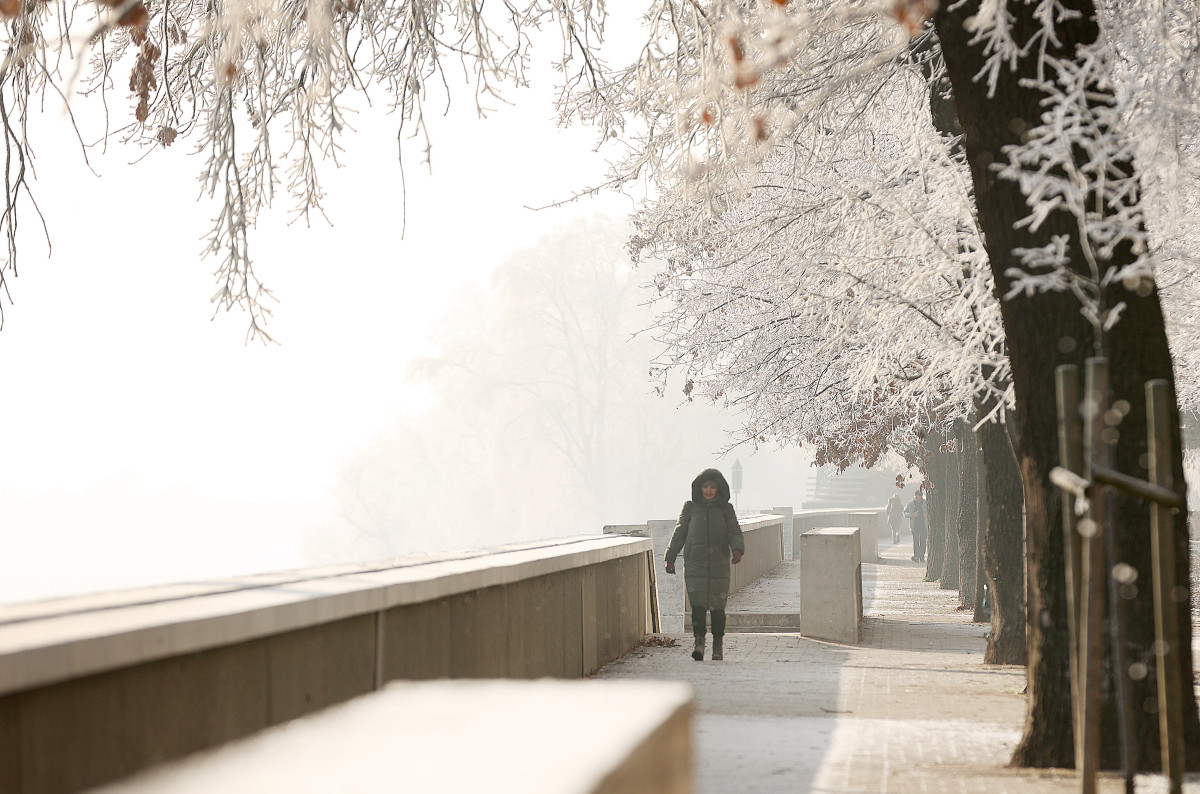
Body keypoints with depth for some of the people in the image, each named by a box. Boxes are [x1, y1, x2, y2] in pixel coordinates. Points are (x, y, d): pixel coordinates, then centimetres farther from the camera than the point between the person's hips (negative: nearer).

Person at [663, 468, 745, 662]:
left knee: (717, 607, 1)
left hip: (719, 564, 0)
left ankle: (718, 646, 12)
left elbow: (734, 533, 3)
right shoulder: (690, 507, 9)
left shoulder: (726, 509, 9)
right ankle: (699, 642, -14)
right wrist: (670, 558, 12)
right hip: (695, 563, 0)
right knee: (697, 604, -13)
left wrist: (737, 550, -17)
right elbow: (679, 533, 13)